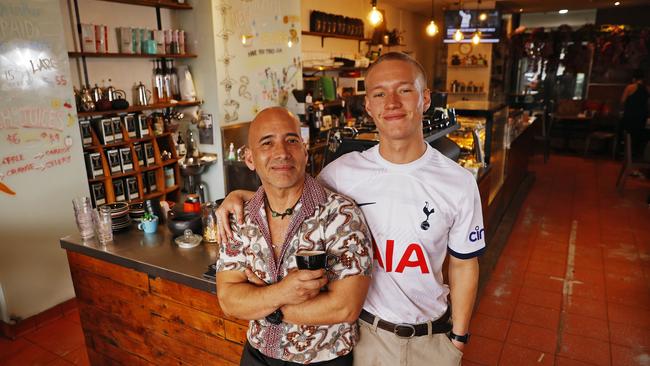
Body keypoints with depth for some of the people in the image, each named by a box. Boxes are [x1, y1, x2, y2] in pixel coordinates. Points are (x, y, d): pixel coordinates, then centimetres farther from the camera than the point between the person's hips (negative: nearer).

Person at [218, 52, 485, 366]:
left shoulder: (459, 182, -12)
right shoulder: (343, 172, -13)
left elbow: (463, 265, -2)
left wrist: (459, 336, 3)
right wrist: (240, 195, -12)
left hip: (433, 338, 1)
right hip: (366, 331, 0)